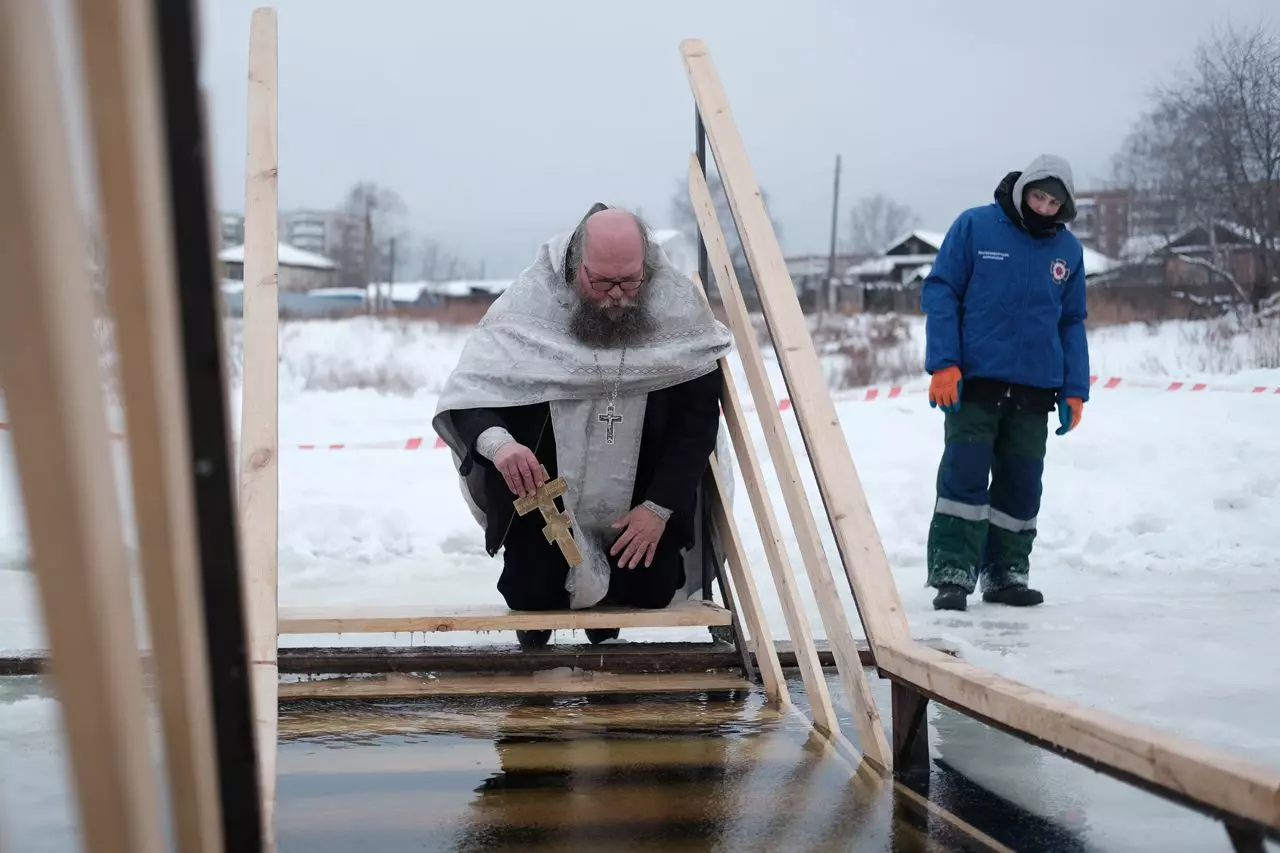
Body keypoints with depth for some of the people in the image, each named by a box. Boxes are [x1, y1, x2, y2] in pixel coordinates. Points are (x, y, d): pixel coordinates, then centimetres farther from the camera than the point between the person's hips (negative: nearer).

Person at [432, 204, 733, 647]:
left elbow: (699, 413, -10)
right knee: (531, 598, -4)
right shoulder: (530, 301, -22)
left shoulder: (679, 305, -16)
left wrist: (660, 507, -15)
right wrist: (496, 440, -43)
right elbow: (464, 393, -20)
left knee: (651, 592, 2)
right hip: (545, 504, -1)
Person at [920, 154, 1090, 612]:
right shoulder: (975, 226, -3)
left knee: (1021, 487, 9)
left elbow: (1072, 324, 15)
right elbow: (939, 293, -4)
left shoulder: (1068, 250, 9)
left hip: (1034, 392, 4)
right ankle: (952, 573, -1)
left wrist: (1074, 390, 7)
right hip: (973, 384, -4)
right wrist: (943, 364, -12)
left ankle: (1006, 573, 19)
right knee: (965, 478, -6)